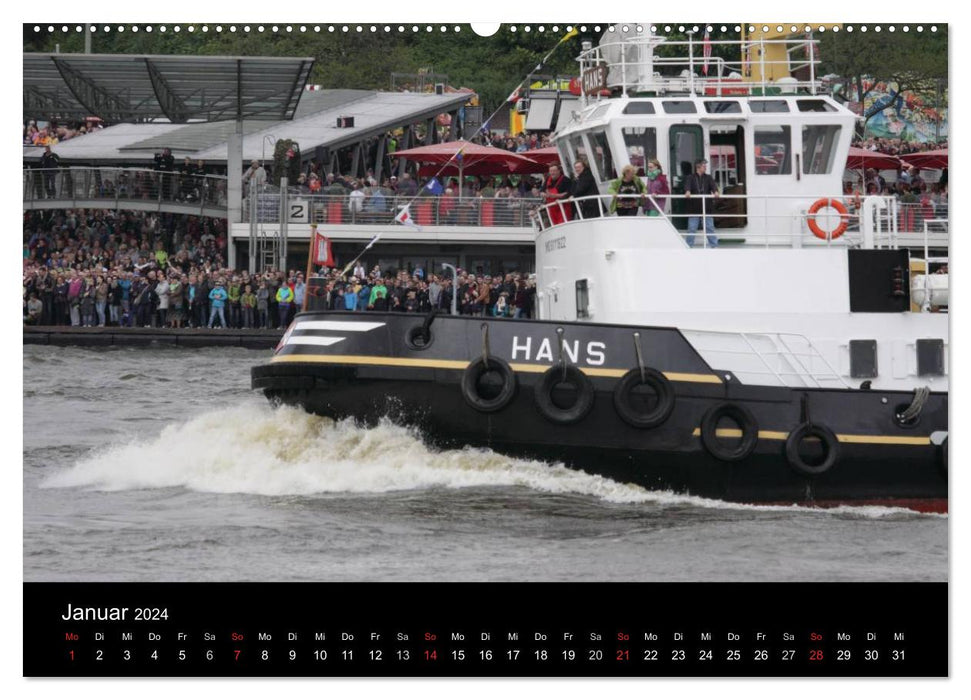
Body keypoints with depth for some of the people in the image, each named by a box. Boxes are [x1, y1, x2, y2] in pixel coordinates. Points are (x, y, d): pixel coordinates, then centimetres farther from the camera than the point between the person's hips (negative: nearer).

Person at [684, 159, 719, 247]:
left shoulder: (708, 178, 9)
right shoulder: (691, 178, 2)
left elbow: (713, 184, -8)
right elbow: (687, 185, -16)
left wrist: (715, 191, -31)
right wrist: (687, 192, -39)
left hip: (706, 207, 2)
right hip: (694, 208, -2)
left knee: (710, 227, 3)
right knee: (692, 228, 1)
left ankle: (714, 245, 9)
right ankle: (688, 246, 8)